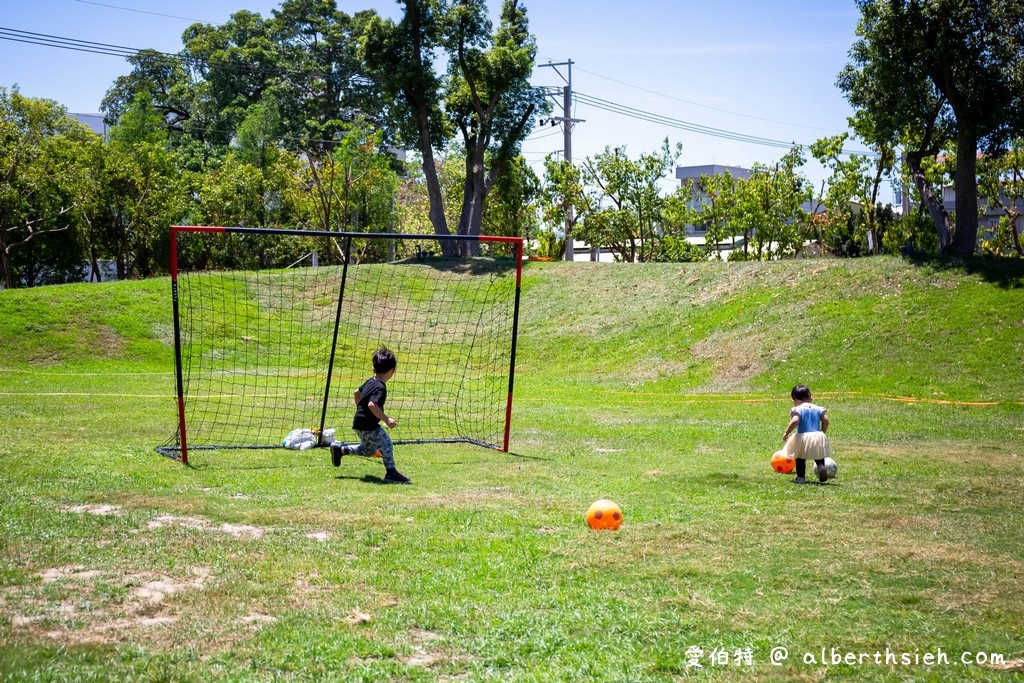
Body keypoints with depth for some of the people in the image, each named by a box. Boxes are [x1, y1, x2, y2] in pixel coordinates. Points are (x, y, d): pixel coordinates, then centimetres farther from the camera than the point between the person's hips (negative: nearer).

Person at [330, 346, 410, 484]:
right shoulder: (380, 387, -22)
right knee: (387, 445, -5)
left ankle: (340, 449, 26)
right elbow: (372, 405, -35)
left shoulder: (371, 381, 7)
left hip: (359, 422, 10)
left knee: (369, 449, 23)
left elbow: (357, 392, 22)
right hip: (368, 426, -10)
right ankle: (391, 472, 0)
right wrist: (386, 419, -32)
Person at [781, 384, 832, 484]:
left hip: (803, 437, -4)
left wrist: (786, 433, -9)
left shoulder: (797, 409, -3)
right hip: (818, 436, 4)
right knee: (819, 456, 26)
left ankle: (800, 477, 11)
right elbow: (825, 420, 2)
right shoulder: (818, 409, 11)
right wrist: (823, 432, 15)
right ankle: (821, 466, -1)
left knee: (800, 458, 14)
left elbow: (795, 421, -18)